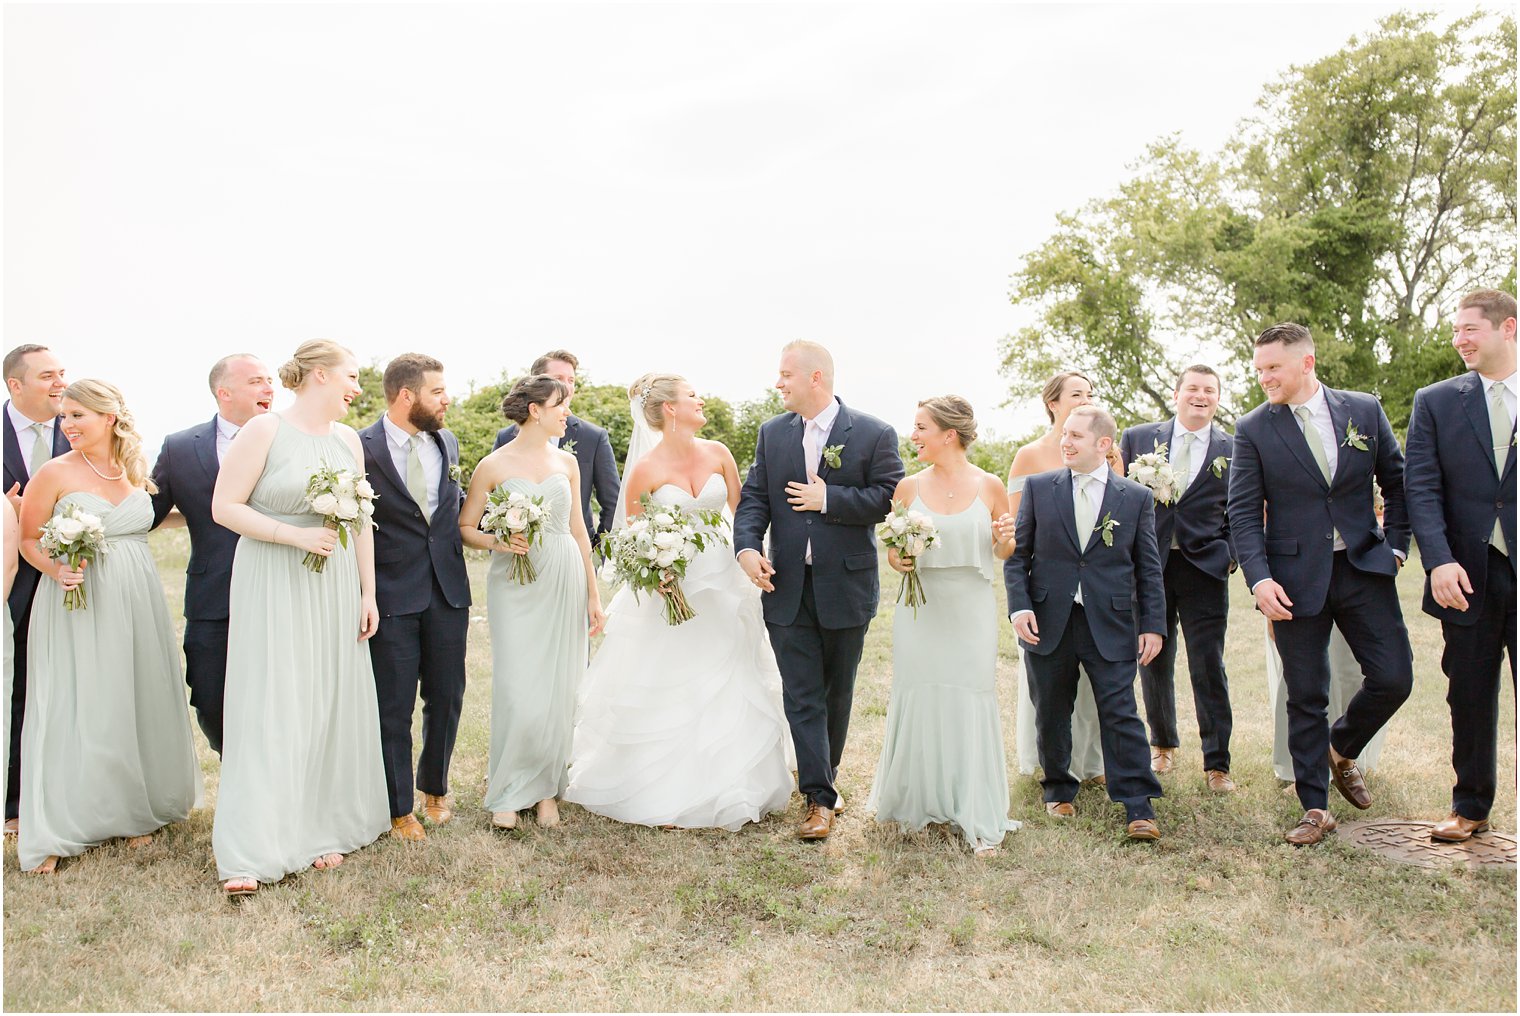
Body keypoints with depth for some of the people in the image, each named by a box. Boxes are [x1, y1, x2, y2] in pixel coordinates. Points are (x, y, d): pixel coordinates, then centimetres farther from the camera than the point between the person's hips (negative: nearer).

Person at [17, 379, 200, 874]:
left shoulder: (137, 469, 6)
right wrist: (57, 570, -17)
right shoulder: (54, 473, -6)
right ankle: (54, 833, 11)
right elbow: (29, 539, -2)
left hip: (137, 605, 4)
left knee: (139, 701, 11)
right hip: (78, 609, -4)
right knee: (77, 710, -1)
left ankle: (135, 811, 27)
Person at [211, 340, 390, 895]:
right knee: (269, 708, -5)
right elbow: (224, 506, -10)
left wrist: (368, 592, 10)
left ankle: (322, 829, 21)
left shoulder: (348, 439, 9)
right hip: (272, 585, -5)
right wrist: (297, 536, -18)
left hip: (335, 587, 6)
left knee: (331, 704, 8)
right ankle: (251, 852, 1)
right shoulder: (265, 430, -7)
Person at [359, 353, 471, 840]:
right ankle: (399, 808, 23)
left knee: (446, 698, 15)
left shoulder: (448, 443, 8)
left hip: (448, 590, 5)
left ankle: (435, 788, 36)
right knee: (394, 708, 6)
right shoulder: (362, 448, -11)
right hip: (392, 595, -5)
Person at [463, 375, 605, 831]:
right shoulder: (494, 465, -3)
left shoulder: (567, 462, 9)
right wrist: (497, 541, -19)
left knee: (559, 690, 6)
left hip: (566, 582, 4)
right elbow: (465, 528, 1)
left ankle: (547, 789, 20)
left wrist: (593, 593, 13)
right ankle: (508, 791, 13)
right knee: (519, 693, -7)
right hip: (516, 585, -4)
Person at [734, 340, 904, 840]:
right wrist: (747, 545, -15)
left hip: (845, 587, -2)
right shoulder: (772, 433, 7)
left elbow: (891, 496, -11)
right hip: (787, 587, 2)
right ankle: (820, 797, 6)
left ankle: (825, 775, 34)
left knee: (837, 691, 14)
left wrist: (829, 499, -16)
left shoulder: (873, 434, -5)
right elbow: (754, 497, 2)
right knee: (801, 695, 0)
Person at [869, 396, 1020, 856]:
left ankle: (978, 818, 13)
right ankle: (916, 801, 27)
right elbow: (891, 548, 11)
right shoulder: (908, 486, 2)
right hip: (919, 610, 2)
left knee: (971, 705, 0)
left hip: (971, 611, -1)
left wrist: (1004, 538, -13)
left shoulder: (989, 486, -2)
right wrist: (897, 558, -10)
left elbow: (1005, 552, 8)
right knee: (916, 702, 7)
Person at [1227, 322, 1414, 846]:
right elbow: (1243, 512, -5)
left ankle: (1341, 750, 29)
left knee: (1394, 678, -2)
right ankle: (1315, 808, 17)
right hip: (1295, 579, -2)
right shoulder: (1253, 429, -3)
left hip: (1363, 567, 2)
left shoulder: (1364, 410, 3)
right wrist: (1259, 578, -16)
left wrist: (1395, 544, 3)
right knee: (1306, 696, 4)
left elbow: (1398, 482, 12)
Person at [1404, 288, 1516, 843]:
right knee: (1470, 695, 11)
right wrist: (1439, 561, -15)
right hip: (1468, 571, 1)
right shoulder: (1435, 402, 6)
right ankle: (1471, 806, 26)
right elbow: (1421, 489, -2)